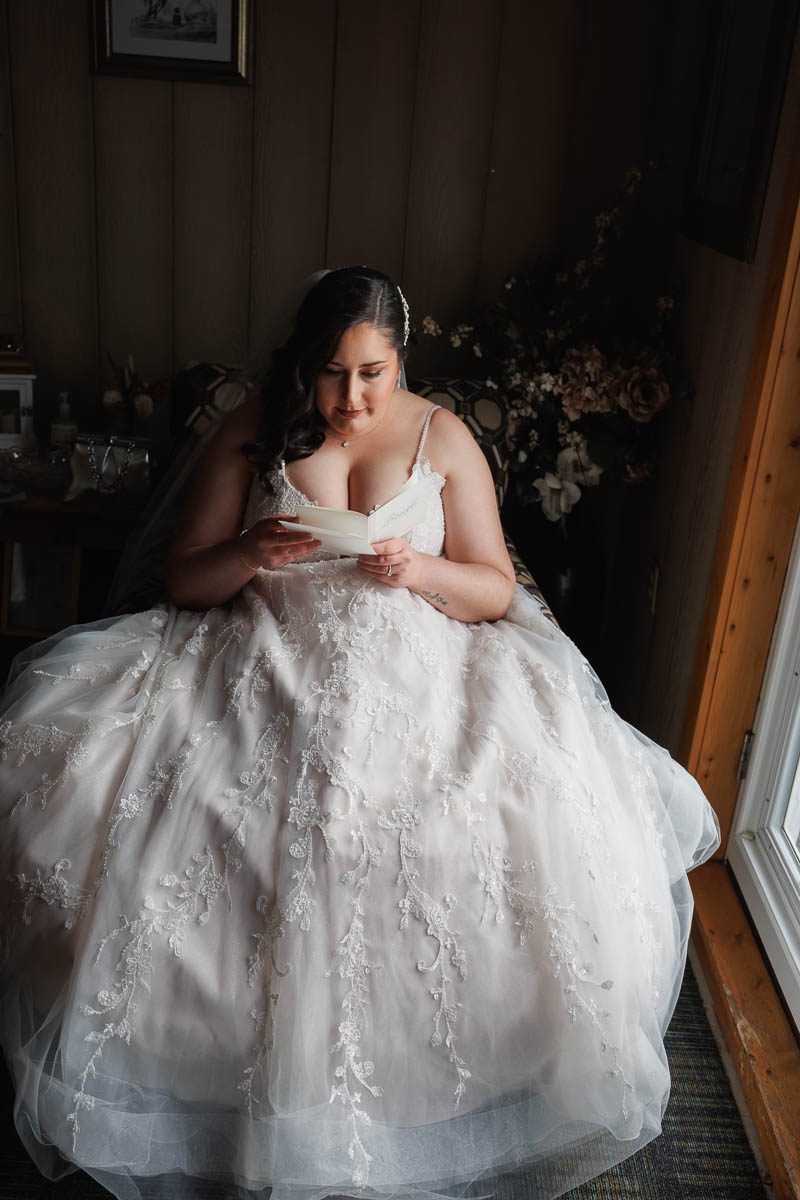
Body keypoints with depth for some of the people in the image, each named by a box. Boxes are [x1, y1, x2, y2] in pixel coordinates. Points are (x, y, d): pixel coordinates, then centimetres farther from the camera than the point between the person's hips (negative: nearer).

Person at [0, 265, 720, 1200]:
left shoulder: (443, 437, 4)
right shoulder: (255, 430, 4)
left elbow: (497, 591, 4)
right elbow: (184, 581, 4)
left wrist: (421, 570, -17)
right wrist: (250, 553, -17)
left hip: (415, 674, 0)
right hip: (268, 668, 1)